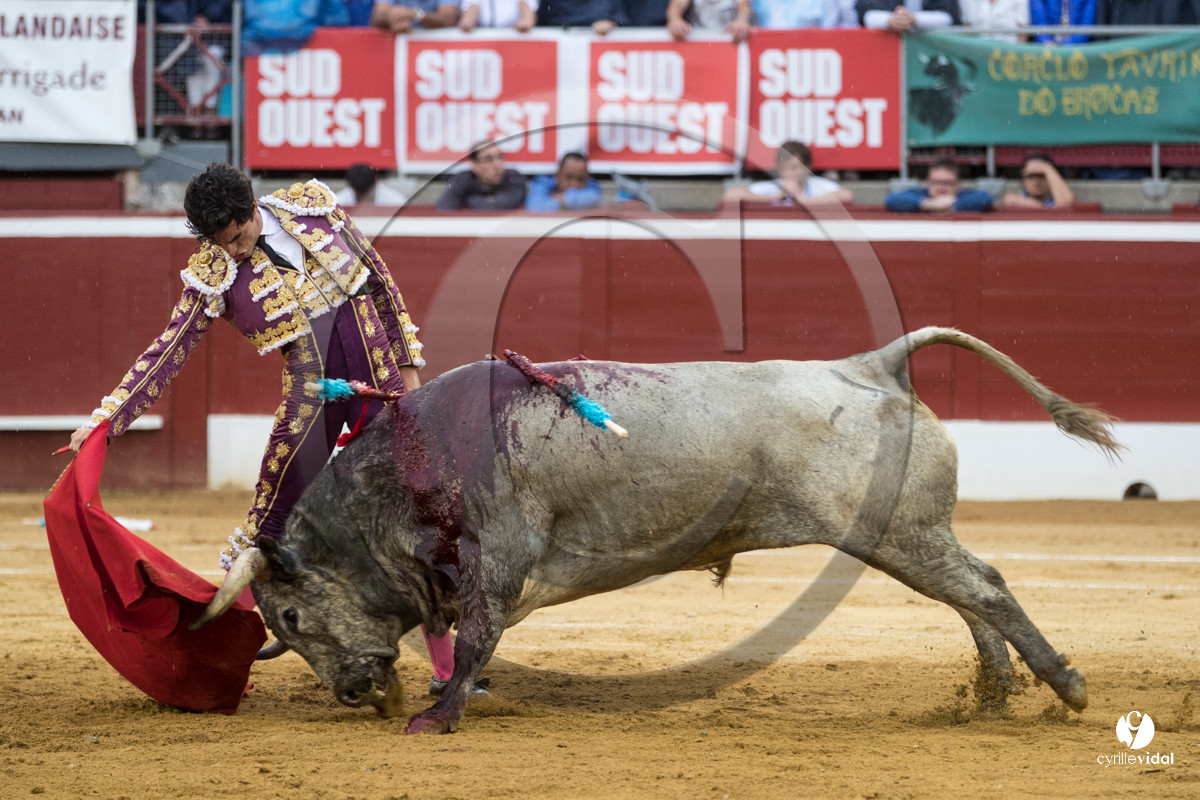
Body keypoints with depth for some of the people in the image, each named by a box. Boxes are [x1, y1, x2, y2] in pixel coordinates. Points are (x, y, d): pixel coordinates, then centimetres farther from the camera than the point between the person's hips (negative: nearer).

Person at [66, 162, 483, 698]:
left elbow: (378, 276, 8)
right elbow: (168, 352, -7)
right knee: (274, 525, -6)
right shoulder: (214, 273, -7)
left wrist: (407, 363, 8)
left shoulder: (311, 206, -2)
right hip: (310, 391, -1)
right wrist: (106, 419, -15)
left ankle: (448, 667, 10)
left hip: (378, 375, 1)